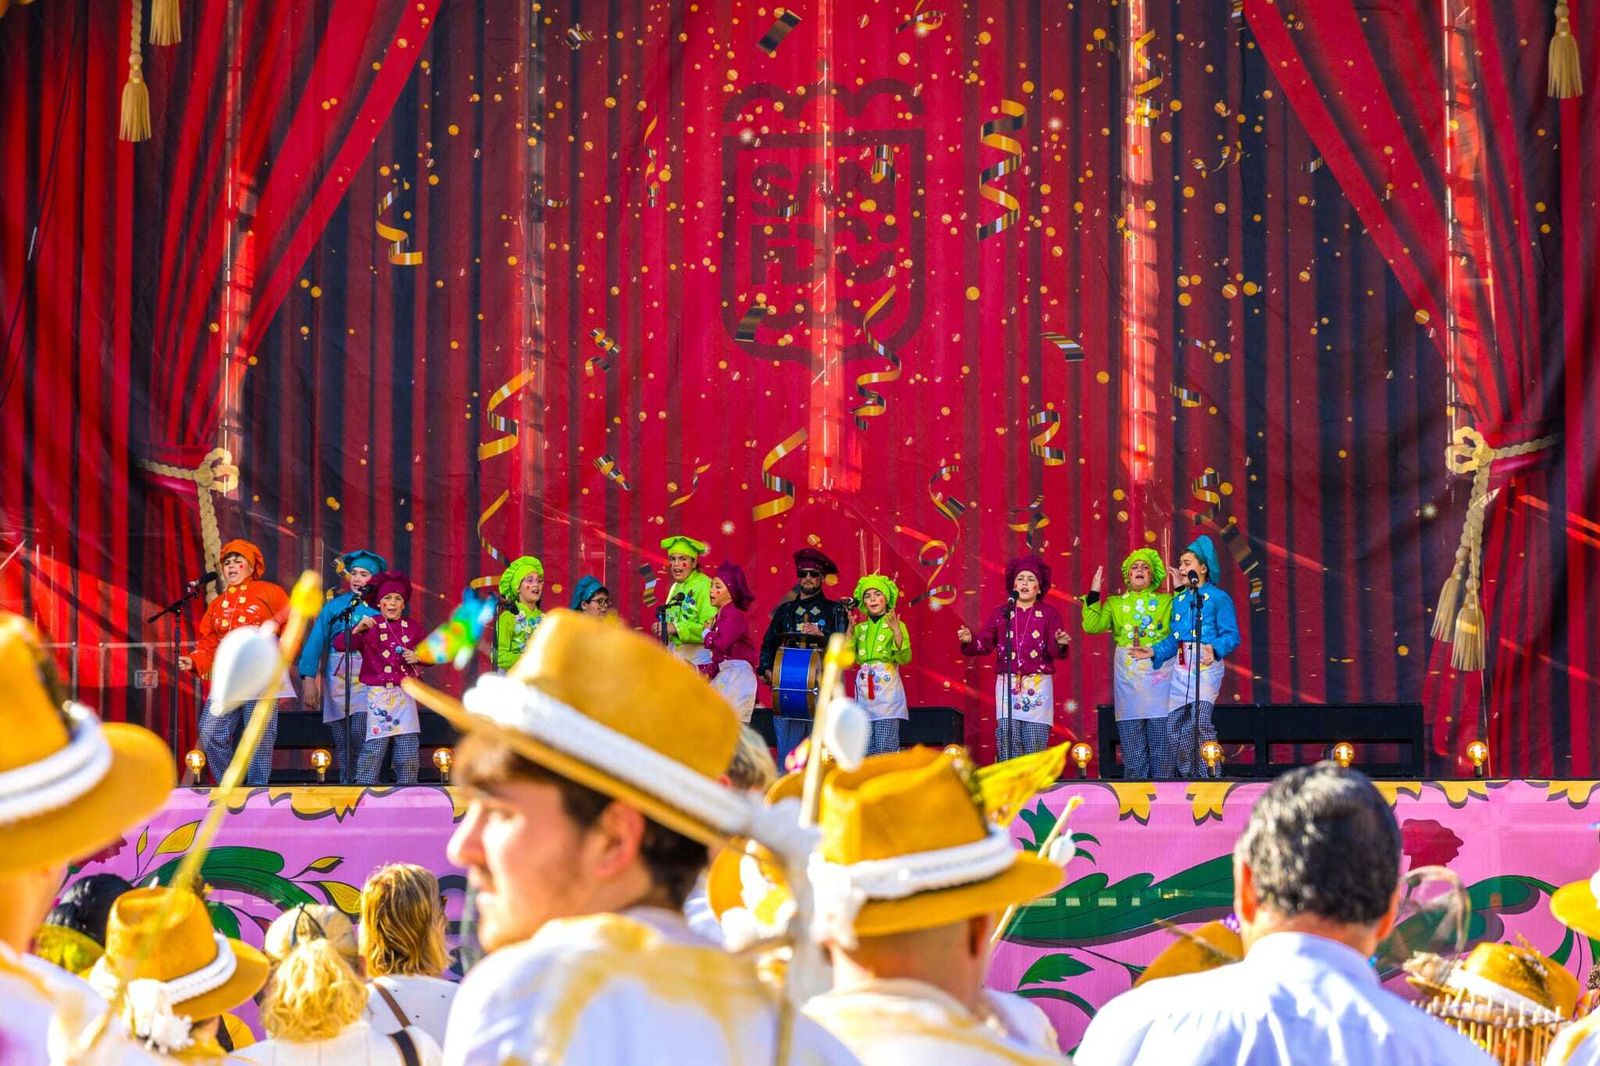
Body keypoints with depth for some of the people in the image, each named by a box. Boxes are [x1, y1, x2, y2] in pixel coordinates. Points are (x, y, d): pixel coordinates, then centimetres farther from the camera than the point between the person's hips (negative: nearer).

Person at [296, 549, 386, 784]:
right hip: (336, 677, 2)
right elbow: (315, 642, 3)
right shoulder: (335, 604, 9)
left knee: (360, 734, -18)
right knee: (341, 741, 1)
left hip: (367, 678, -2)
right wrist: (309, 679, -5)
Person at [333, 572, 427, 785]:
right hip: (377, 694, -3)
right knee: (373, 750, -10)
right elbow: (339, 644, -6)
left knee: (408, 754, 1)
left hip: (405, 694, 3)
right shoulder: (370, 627, 3)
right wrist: (357, 629, -21)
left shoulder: (413, 628, 12)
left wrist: (418, 657, 0)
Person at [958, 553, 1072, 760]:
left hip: (1038, 685, -1)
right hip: (1007, 684, 1)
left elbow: (1055, 651, -4)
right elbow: (985, 643, 5)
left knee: (1035, 740, -5)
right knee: (1007, 736, -9)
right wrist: (969, 640, -15)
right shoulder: (1001, 612, 12)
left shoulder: (1048, 613, 7)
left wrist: (1059, 644, -27)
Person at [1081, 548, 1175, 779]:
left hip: (1159, 674, -1)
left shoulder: (1167, 601, 12)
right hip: (1127, 677, 1)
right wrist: (1093, 594, -1)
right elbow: (1092, 626, 0)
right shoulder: (1114, 603, 16)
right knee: (1133, 749, 1)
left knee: (1162, 744, -3)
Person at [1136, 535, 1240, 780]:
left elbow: (1231, 635, -8)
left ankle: (1211, 777, -19)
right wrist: (1155, 652, 8)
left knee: (1200, 721, -23)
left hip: (1206, 667, -7)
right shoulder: (1179, 600, 19)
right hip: (1180, 668, 7)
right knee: (1174, 727, 5)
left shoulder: (1218, 598, -1)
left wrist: (1214, 649, -26)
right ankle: (1187, 781, 16)